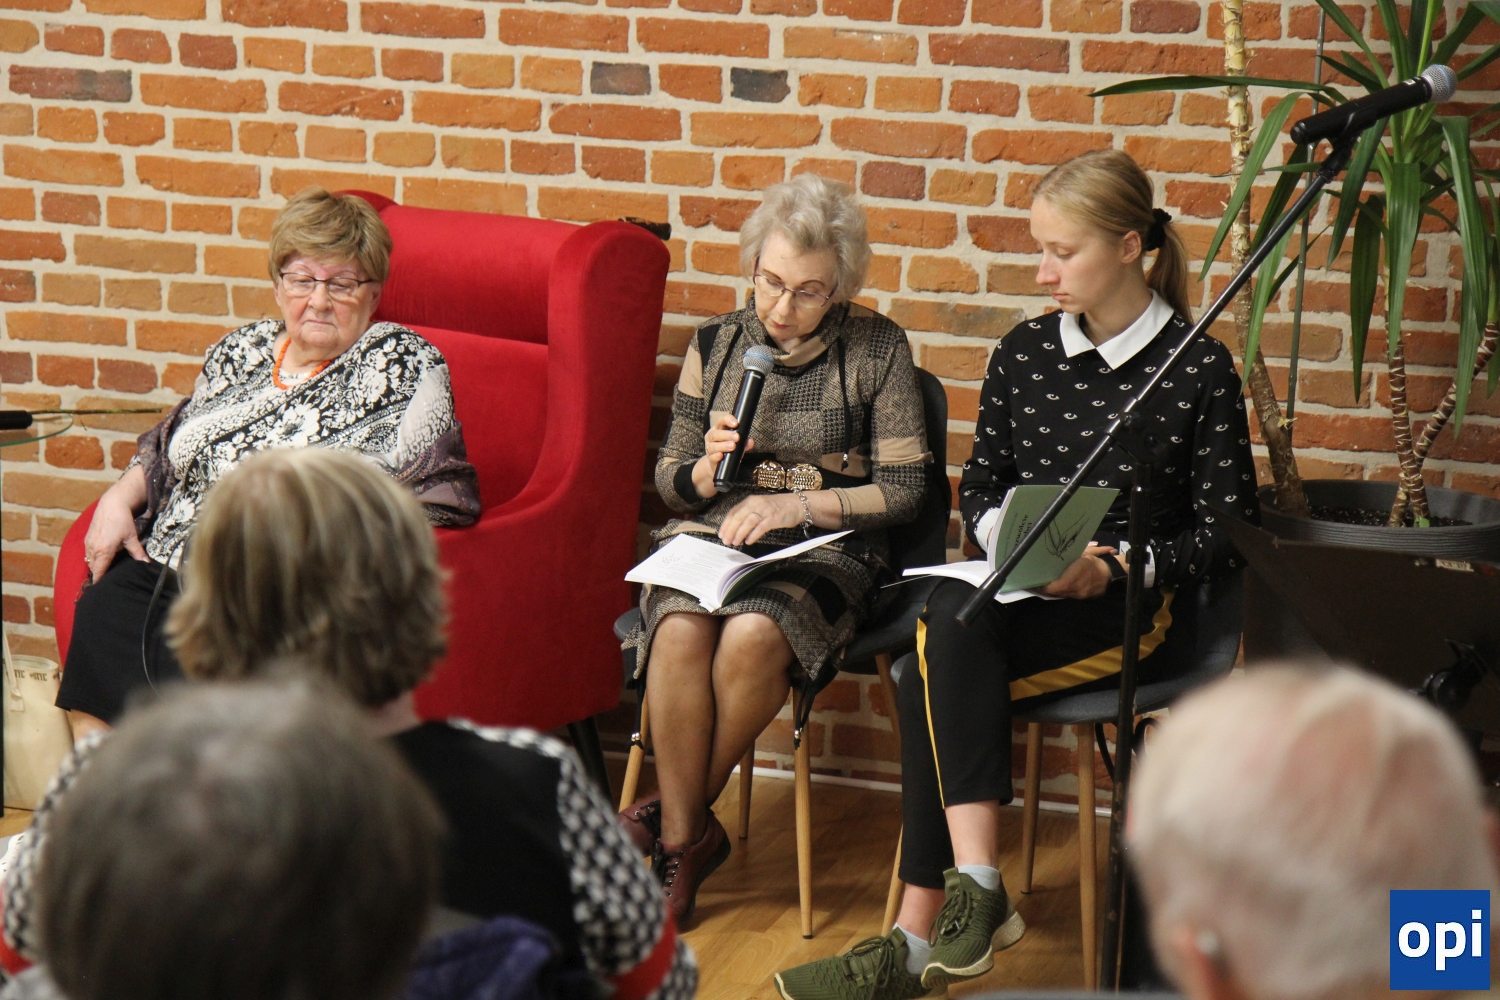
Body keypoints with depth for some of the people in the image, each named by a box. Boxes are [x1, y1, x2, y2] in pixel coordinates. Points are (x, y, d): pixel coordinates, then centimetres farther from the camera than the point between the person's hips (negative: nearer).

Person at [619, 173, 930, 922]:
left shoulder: (877, 349, 1)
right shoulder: (716, 344, 11)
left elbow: (903, 489, -1)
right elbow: (669, 479, 16)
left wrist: (795, 504, -13)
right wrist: (706, 471, -7)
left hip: (824, 549, -2)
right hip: (709, 534, 3)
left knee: (754, 634, -36)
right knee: (681, 629, -33)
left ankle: (676, 813, -14)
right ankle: (684, 838, -20)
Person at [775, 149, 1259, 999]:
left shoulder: (1199, 370, -2)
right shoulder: (1025, 353, 13)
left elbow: (1226, 533, -1)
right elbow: (980, 483, 22)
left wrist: (1113, 567, -14)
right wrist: (1008, 534, -1)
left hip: (1130, 608, -5)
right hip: (1013, 597, 5)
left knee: (940, 660, -31)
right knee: (943, 650, -31)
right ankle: (975, 887, -33)